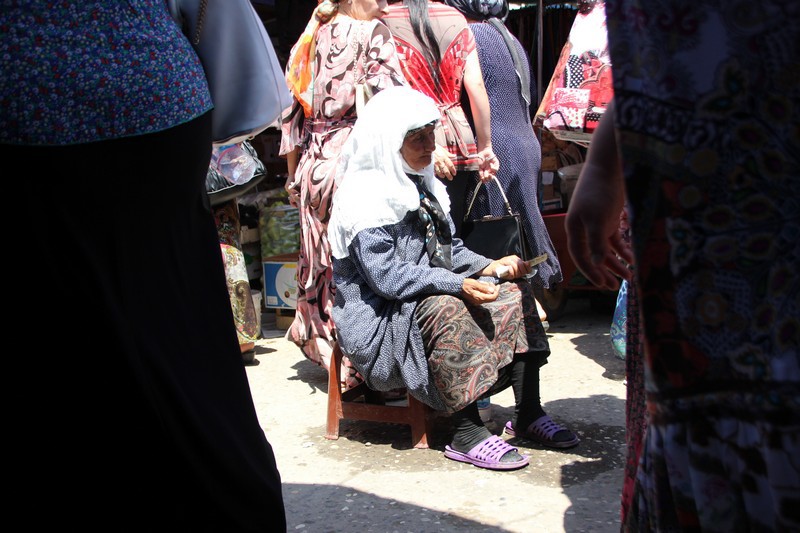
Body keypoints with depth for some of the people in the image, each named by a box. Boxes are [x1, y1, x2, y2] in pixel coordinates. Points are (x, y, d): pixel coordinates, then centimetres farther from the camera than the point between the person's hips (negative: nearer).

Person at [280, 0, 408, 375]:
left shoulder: (312, 39, 16)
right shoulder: (373, 34, -2)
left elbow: (294, 113, 17)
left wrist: (293, 175, 22)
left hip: (313, 165, 7)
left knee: (321, 264, 15)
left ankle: (318, 343, 27)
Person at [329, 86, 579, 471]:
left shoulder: (421, 186, 13)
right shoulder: (364, 196, -15)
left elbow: (450, 249, 16)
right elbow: (385, 276, -24)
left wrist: (489, 267, -3)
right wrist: (458, 285, -30)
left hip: (434, 299, 9)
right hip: (380, 317, -9)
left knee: (516, 294, -3)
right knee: (444, 309, -36)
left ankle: (527, 414, -5)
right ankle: (467, 433, -31)